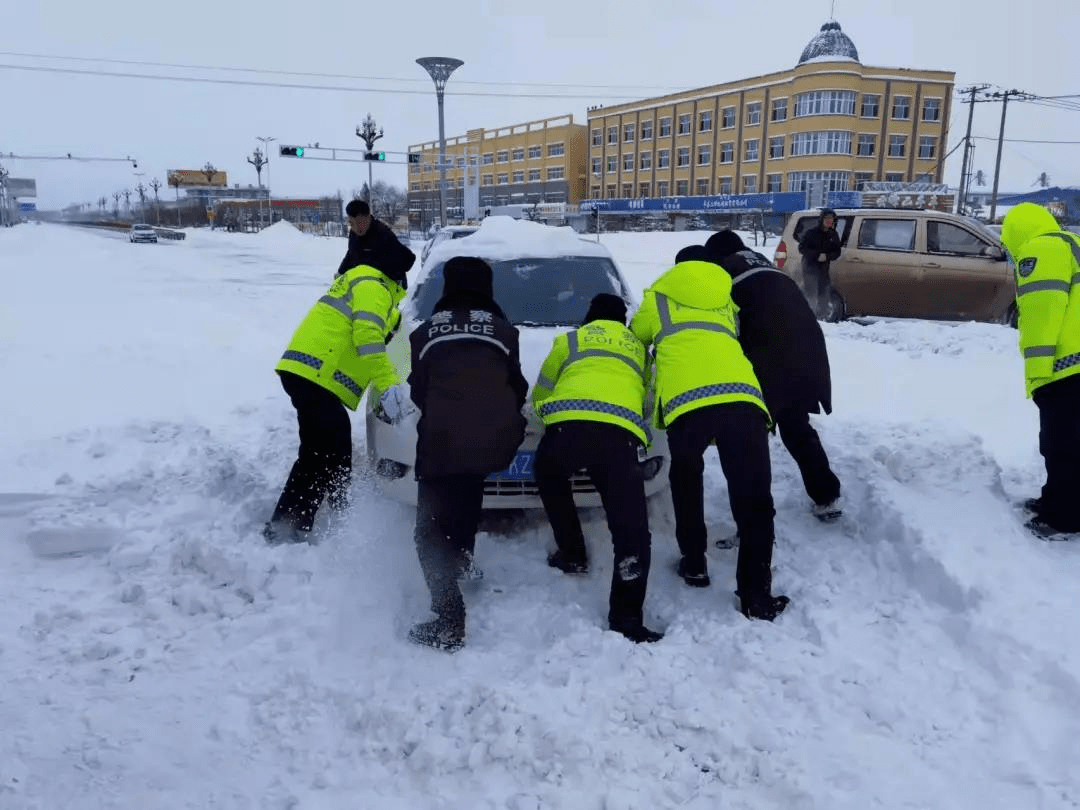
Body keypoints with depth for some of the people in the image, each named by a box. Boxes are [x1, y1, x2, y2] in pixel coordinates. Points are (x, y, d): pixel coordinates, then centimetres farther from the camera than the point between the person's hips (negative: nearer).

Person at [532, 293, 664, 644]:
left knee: (549, 479, 34)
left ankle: (572, 554, 31)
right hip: (621, 434, 0)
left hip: (569, 424, 0)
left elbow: (541, 391, 34)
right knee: (631, 532, 1)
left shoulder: (570, 340, 30)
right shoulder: (637, 348, 36)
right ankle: (627, 618, -11)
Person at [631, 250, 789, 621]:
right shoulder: (725, 302, 35)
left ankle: (694, 564, 30)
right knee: (754, 498, 8)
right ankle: (756, 595, 8)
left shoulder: (659, 297, 28)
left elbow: (634, 339, 40)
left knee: (686, 481, 25)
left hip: (688, 400, -1)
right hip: (744, 398, 2)